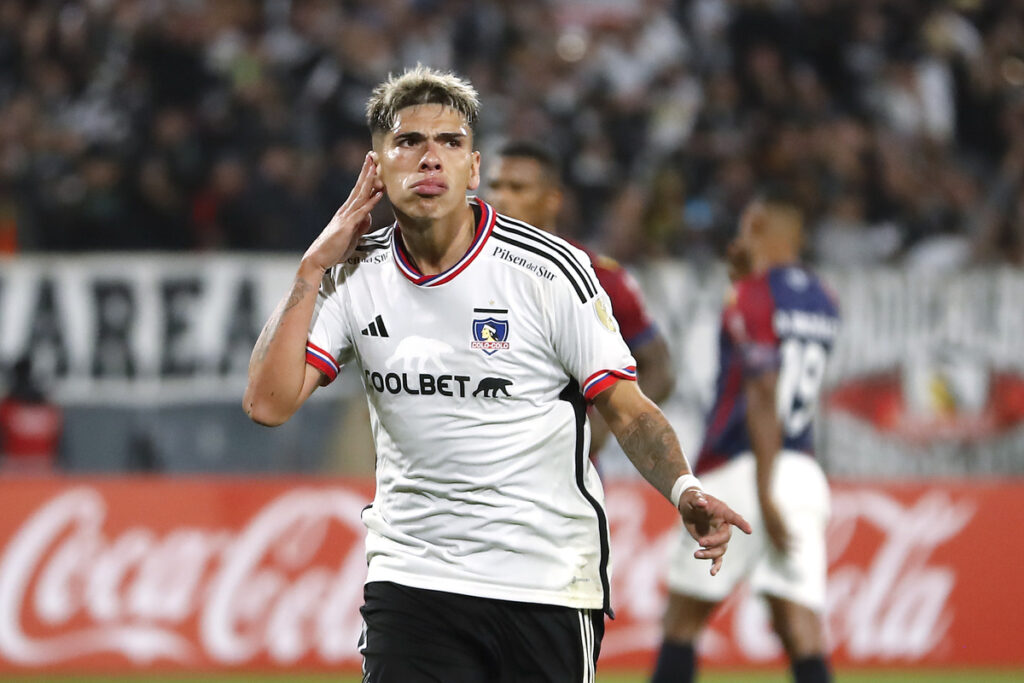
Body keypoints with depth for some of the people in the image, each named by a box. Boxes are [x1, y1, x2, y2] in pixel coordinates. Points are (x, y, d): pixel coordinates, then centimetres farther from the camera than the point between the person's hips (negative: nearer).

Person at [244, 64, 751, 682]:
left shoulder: (550, 271, -9)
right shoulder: (356, 276, 2)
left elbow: (627, 410, -5)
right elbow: (269, 403, -3)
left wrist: (684, 491, -24)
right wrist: (314, 270, -7)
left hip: (548, 580, -2)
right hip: (410, 578, 2)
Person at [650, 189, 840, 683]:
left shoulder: (752, 296, -8)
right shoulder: (821, 303, 14)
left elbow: (763, 397, -17)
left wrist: (764, 494, -20)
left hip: (742, 471, -6)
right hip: (803, 471, 6)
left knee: (682, 620, 6)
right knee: (800, 626, -3)